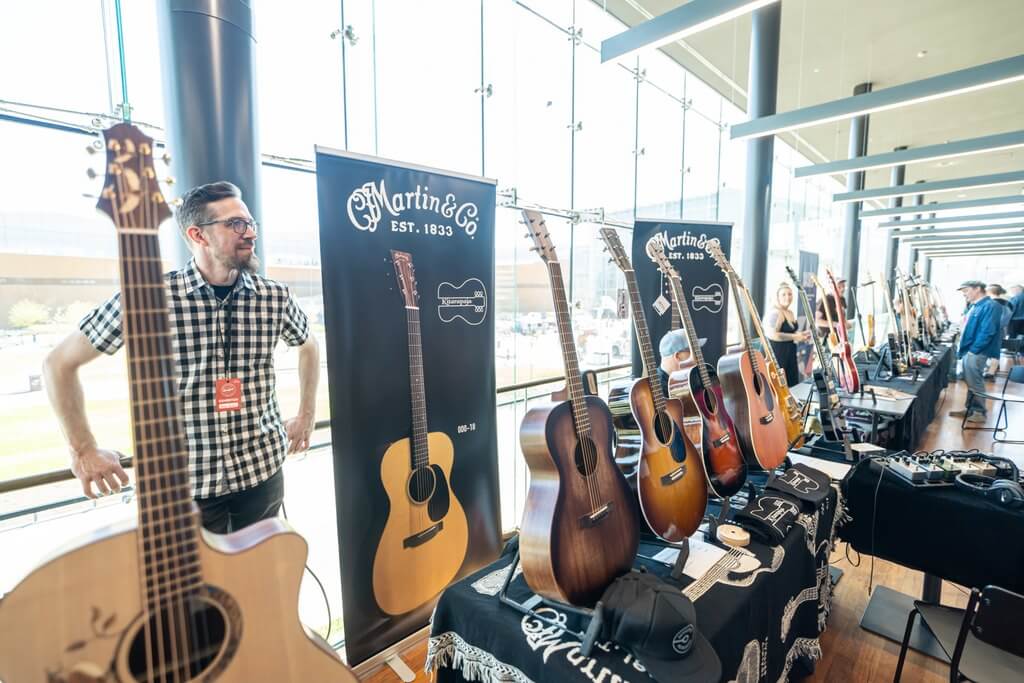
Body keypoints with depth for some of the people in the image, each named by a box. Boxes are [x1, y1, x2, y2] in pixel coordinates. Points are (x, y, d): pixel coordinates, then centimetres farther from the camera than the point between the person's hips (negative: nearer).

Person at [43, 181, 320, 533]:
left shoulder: (274, 297, -5)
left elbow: (309, 346, 13)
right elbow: (60, 362, -2)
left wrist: (306, 416, 10)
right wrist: (84, 450, -3)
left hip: (262, 470, 3)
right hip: (184, 481, -2)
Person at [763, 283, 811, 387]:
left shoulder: (791, 313, 16)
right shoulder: (774, 312, -16)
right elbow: (772, 335, -29)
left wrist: (801, 335, 11)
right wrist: (795, 337, -21)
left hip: (789, 355, 10)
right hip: (776, 355, -10)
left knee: (792, 385, 13)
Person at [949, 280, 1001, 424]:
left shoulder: (990, 306, -15)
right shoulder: (975, 306, 14)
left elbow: (987, 332, -22)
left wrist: (973, 349, -19)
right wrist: (962, 348, 15)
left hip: (976, 352, -9)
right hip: (969, 350, 9)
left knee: (975, 383, 0)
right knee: (970, 382, 16)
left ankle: (980, 412, 11)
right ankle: (970, 408, 25)